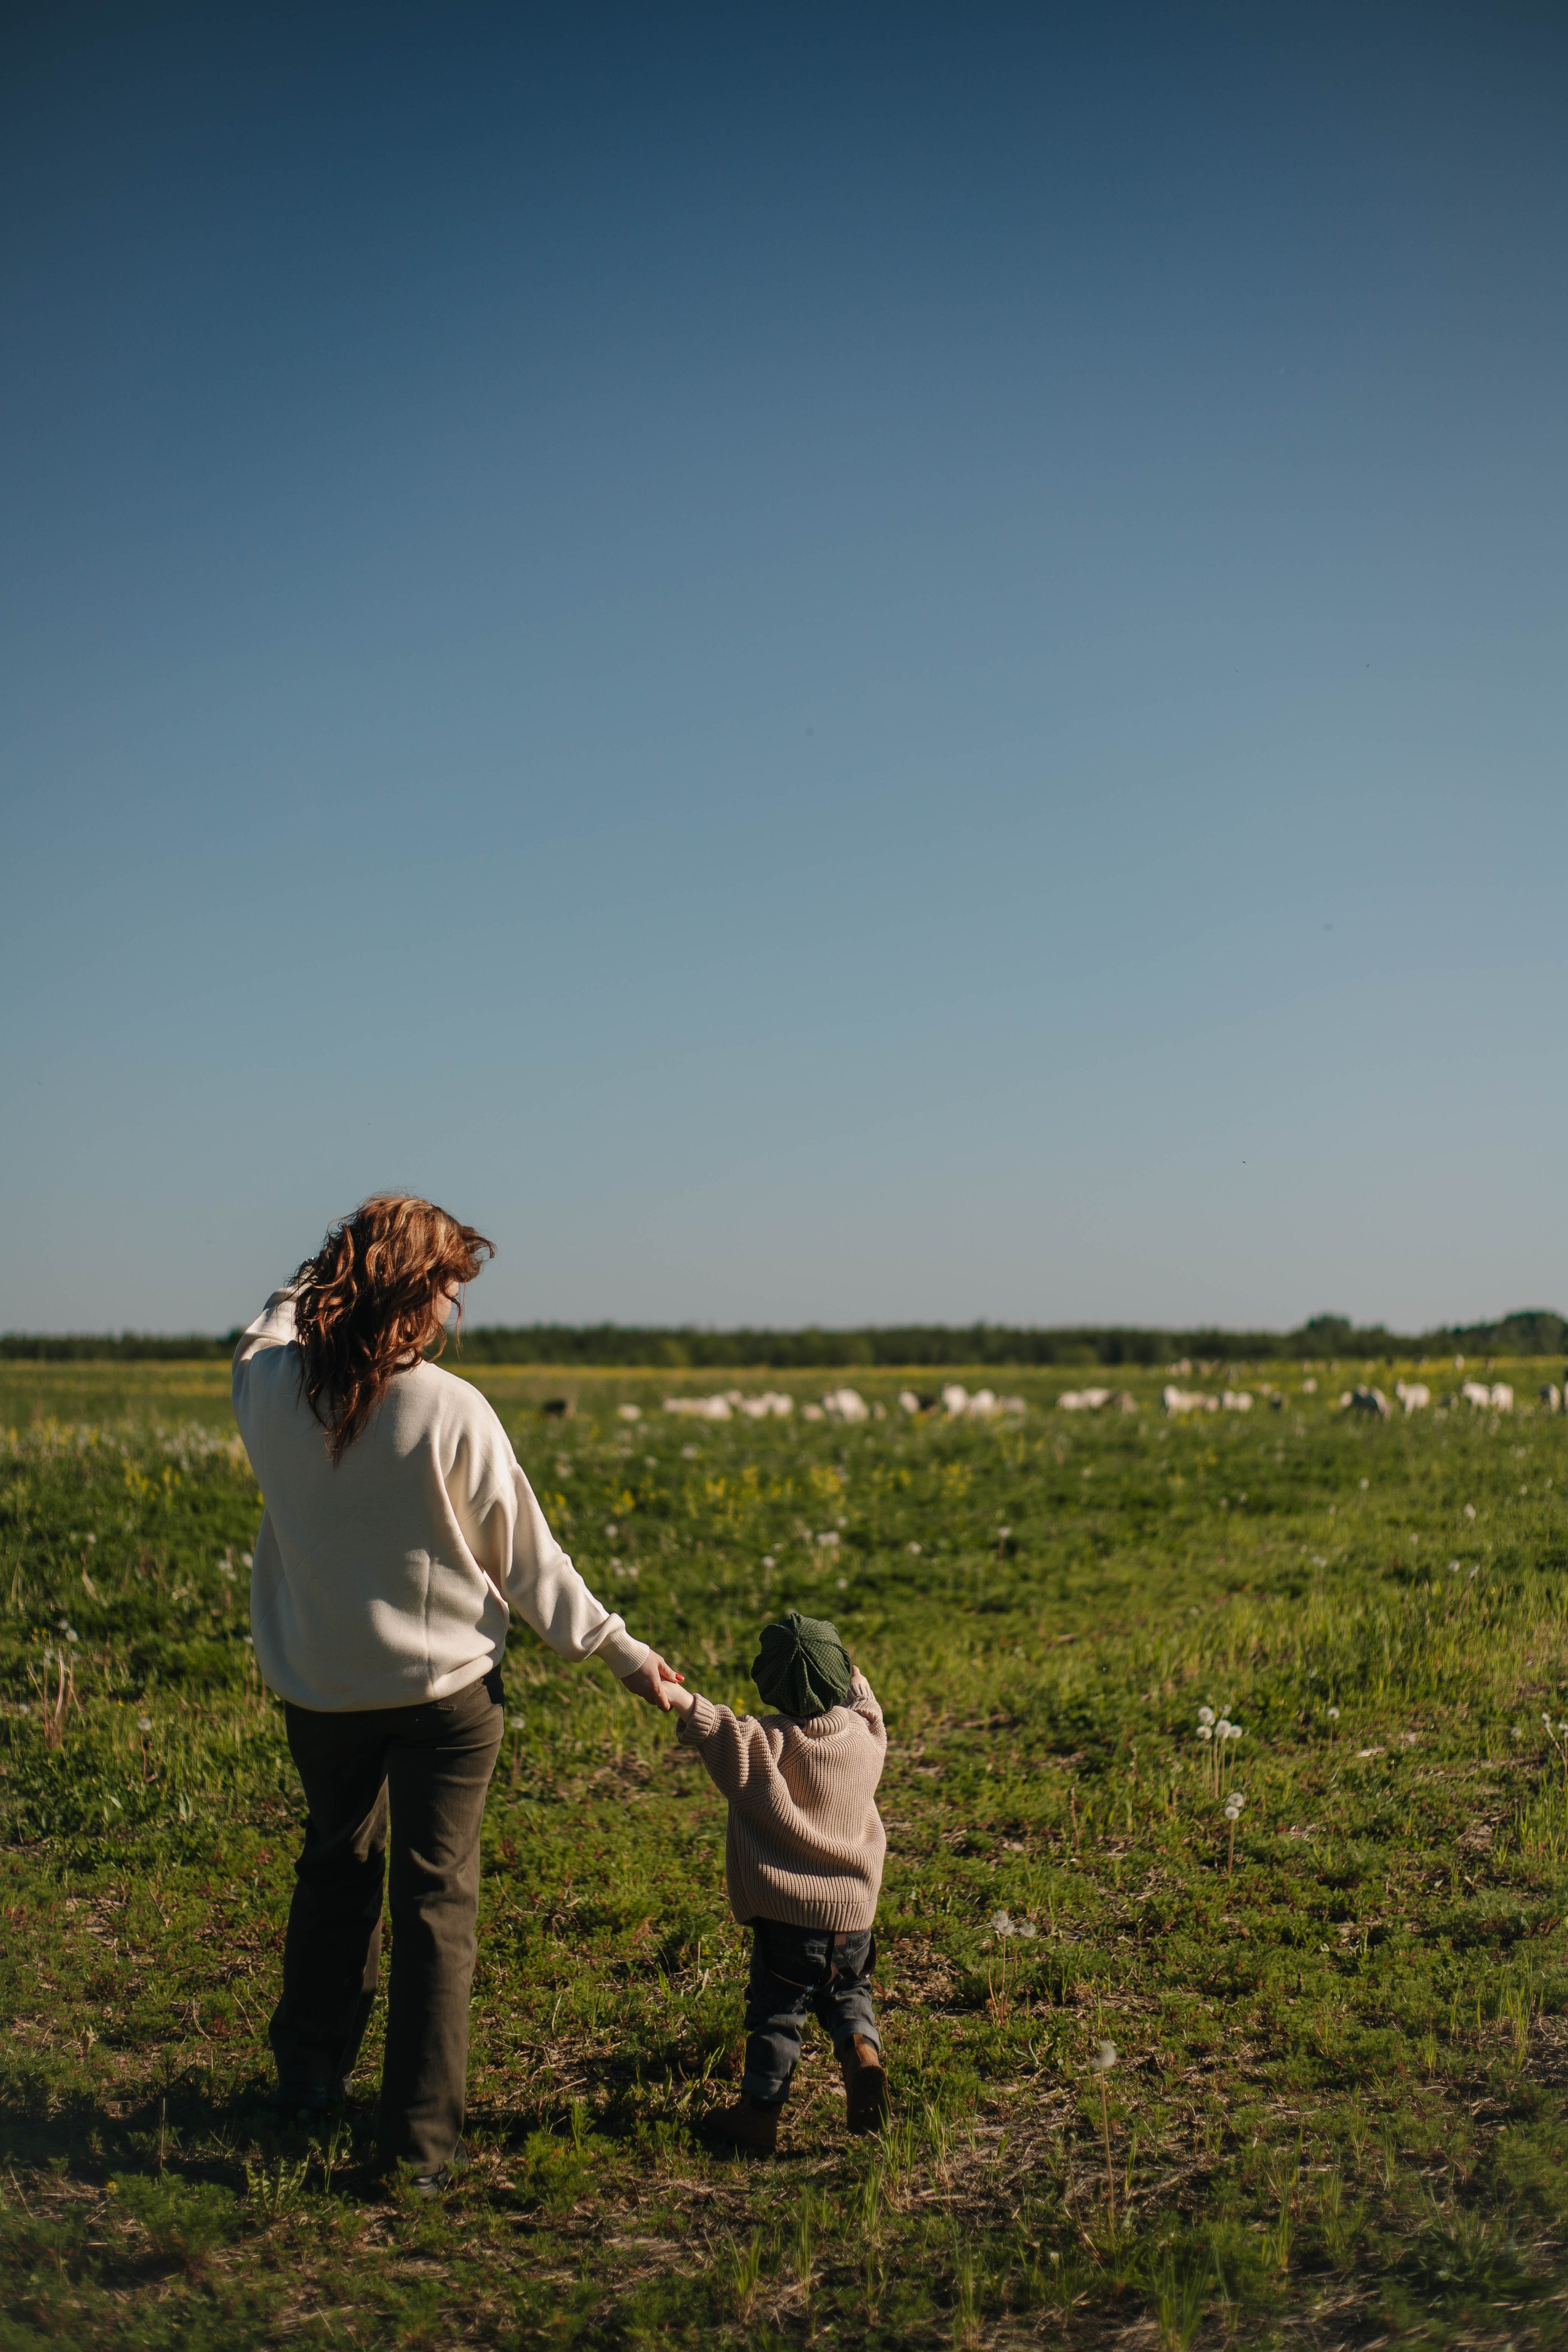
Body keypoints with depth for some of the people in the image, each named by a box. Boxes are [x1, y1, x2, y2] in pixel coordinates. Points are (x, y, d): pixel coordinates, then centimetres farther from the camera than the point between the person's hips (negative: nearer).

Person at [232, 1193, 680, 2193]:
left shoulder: (273, 1388, -12)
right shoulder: (452, 1411, -22)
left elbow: (267, 1334, 17)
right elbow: (528, 1561, -12)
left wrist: (322, 1276, 21)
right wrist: (624, 1651, 0)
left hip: (318, 1688, 4)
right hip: (444, 1688, -4)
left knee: (337, 1865, 26)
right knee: (437, 1900, 8)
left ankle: (310, 2073, 42)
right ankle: (423, 2139, 12)